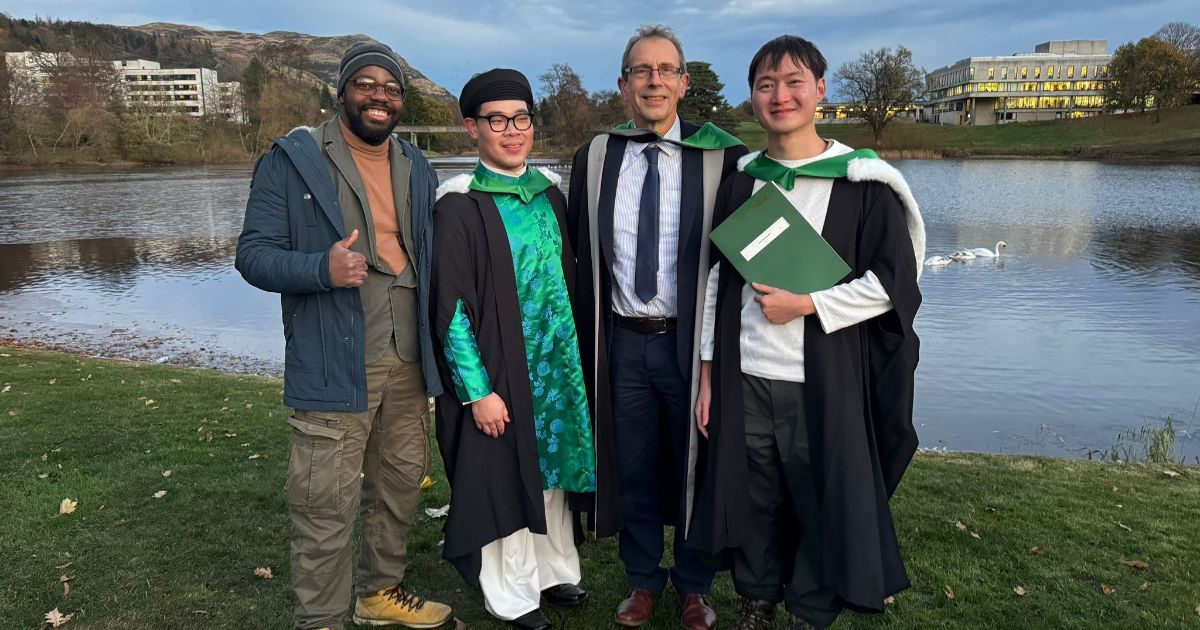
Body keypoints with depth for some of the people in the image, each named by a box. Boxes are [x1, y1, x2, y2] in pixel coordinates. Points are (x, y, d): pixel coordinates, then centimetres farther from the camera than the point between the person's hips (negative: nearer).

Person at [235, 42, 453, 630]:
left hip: (408, 363, 6)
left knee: (400, 485, 17)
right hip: (334, 367, -5)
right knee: (327, 505, 0)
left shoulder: (416, 168, 12)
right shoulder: (293, 159, -4)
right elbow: (253, 254, -7)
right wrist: (321, 269, -27)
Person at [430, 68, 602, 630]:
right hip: (498, 372, -5)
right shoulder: (459, 206, -12)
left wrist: (577, 359, 11)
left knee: (552, 469, 17)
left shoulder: (550, 193, 5)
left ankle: (555, 570, 38)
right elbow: (450, 309, -13)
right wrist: (478, 391, -15)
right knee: (503, 477, 8)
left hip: (557, 364, 6)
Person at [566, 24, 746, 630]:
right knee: (632, 469, 14)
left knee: (694, 465, 12)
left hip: (692, 342, -2)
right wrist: (586, 338, 5)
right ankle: (643, 580, 35)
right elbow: (579, 252, 9)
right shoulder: (593, 159, 4)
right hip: (622, 342, 3)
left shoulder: (722, 156, -6)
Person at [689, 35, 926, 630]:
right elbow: (717, 281, 9)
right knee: (752, 503, 12)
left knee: (824, 506, 8)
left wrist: (807, 303, -16)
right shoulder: (740, 181, 7)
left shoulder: (863, 181, -5)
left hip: (823, 383, -3)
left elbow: (896, 281, -5)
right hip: (743, 381, 3)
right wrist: (708, 374, 7)